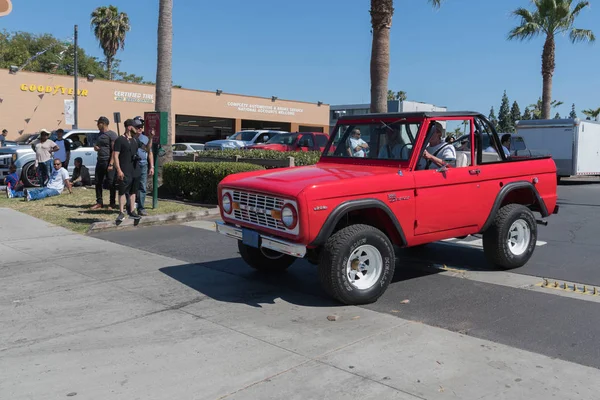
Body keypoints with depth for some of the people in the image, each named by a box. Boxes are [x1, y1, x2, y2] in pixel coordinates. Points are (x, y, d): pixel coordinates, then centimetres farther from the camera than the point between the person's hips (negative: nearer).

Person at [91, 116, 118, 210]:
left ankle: (112, 203, 5)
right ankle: (99, 202, 16)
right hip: (100, 161, 8)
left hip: (108, 162, -8)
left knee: (111, 183, -2)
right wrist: (95, 147, 5)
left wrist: (111, 164, -19)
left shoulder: (112, 135, -8)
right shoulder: (100, 134, 17)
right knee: (98, 182, 8)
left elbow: (114, 150, -13)